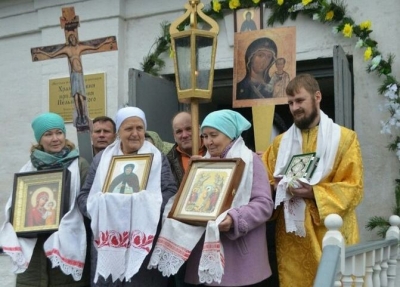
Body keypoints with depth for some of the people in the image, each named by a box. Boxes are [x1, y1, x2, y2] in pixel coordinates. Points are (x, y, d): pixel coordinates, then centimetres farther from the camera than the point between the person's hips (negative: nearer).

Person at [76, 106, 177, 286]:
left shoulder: (157, 158, 7)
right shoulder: (102, 158, 13)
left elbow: (171, 193, -3)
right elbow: (84, 196, 10)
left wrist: (147, 206, -19)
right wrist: (100, 207, -10)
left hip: (144, 243, -2)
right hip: (107, 244, 2)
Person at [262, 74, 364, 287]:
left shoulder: (344, 138, 4)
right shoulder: (280, 142, 15)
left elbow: (353, 187, -4)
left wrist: (314, 193, -17)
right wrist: (278, 187, -9)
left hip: (329, 234, -3)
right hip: (291, 236, 3)